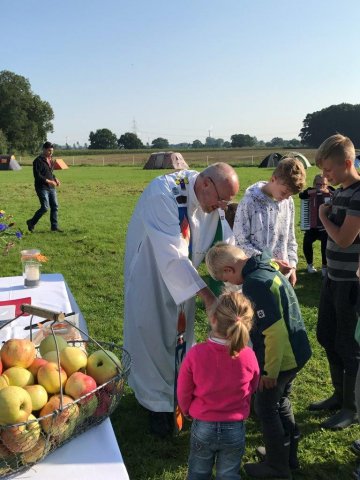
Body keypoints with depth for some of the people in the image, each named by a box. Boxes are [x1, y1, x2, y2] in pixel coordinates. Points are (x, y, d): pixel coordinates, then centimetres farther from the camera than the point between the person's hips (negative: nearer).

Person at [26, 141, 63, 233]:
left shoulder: (50, 159, 13)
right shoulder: (38, 161, -12)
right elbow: (37, 176, -18)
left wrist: (55, 179, 5)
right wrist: (49, 181, -22)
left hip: (51, 187, 8)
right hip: (42, 187, -8)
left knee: (55, 206, 5)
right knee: (45, 207, -10)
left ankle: (54, 226, 14)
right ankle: (31, 222, 9)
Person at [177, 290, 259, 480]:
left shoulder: (196, 354, -25)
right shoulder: (248, 356, -21)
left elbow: (183, 393, -9)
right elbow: (251, 390, -1)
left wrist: (190, 412, 13)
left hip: (203, 427, 0)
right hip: (235, 429, 0)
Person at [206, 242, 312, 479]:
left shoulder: (255, 284, -28)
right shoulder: (267, 267, 2)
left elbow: (275, 332, -28)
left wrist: (270, 372, -18)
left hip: (280, 359, -9)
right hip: (296, 352, 9)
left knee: (266, 409, 11)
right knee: (281, 402, 26)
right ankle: (289, 454, 43)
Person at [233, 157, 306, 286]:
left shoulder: (288, 202, 3)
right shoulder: (250, 202, -14)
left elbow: (290, 238, 13)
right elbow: (240, 242, -14)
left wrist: (292, 265, 2)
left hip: (282, 275, 5)